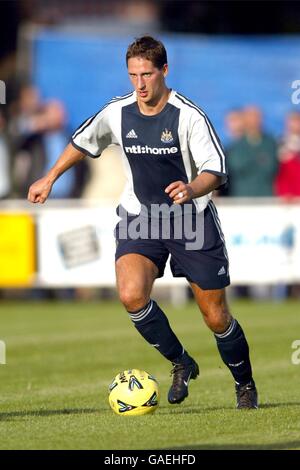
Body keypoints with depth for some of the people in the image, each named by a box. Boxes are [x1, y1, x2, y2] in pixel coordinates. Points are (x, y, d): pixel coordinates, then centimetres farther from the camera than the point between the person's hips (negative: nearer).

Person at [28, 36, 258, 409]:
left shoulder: (189, 116, -16)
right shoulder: (116, 113, -3)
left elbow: (216, 169, -20)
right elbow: (83, 142, 18)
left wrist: (192, 189, -40)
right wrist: (49, 179, 23)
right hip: (140, 218, 3)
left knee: (215, 317, 1)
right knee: (131, 294, -25)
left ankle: (245, 385, 29)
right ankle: (181, 364, -1)